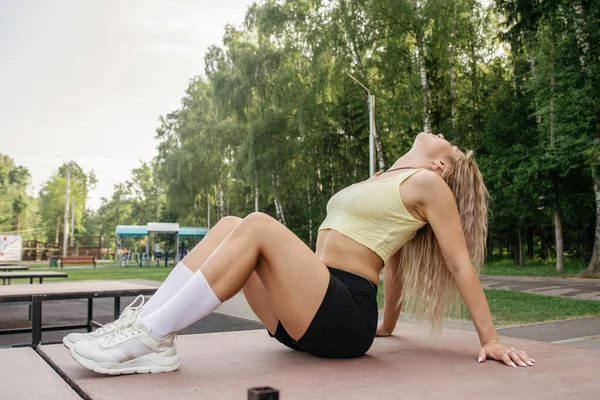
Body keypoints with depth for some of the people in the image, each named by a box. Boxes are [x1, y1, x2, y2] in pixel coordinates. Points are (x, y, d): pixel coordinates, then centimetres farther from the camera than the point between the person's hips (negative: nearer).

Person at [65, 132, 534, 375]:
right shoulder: (383, 182, 27)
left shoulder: (428, 183, 3)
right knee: (229, 226, -1)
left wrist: (490, 338, -7)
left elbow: (461, 263, -2)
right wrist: (387, 326, 36)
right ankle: (142, 325, -12)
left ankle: (152, 340, -23)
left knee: (258, 226, -24)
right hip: (310, 311, 8)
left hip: (346, 314, -8)